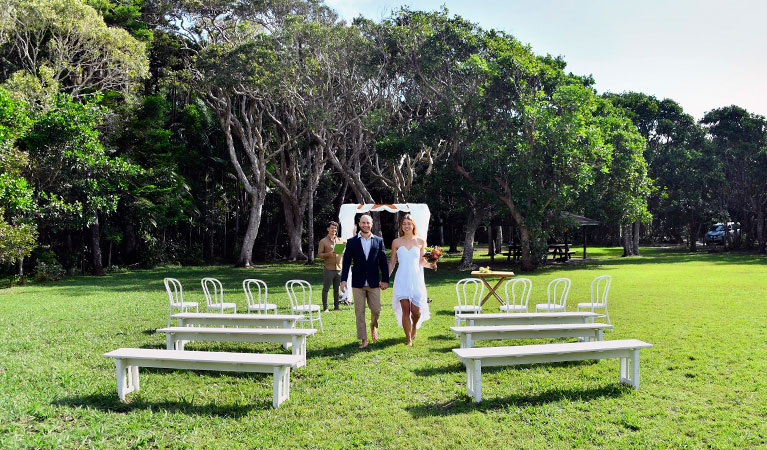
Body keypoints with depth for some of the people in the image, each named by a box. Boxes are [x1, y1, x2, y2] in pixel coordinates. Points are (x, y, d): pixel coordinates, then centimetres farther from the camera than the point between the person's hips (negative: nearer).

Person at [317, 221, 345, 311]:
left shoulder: (340, 240, 12)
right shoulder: (323, 241, 2)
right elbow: (319, 254, -2)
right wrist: (329, 254, -18)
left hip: (339, 269, 4)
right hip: (329, 269, -3)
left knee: (336, 289, 10)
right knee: (326, 289, 0)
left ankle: (336, 306, 17)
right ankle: (325, 307, 7)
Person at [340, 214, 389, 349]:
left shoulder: (378, 241, 5)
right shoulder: (352, 241, 3)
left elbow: (383, 262, 7)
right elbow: (346, 262, 1)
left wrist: (385, 280, 2)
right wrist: (343, 280, -7)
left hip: (374, 282, 1)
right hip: (358, 282, 0)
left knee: (376, 310, 2)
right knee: (359, 312, 2)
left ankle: (373, 326, 35)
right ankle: (364, 340, 12)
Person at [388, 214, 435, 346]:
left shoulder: (420, 242, 6)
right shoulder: (396, 242, 5)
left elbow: (421, 261, 14)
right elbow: (392, 263, 10)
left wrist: (430, 264, -6)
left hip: (416, 279, 0)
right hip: (402, 279, 0)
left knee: (416, 311, -4)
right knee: (405, 309, -5)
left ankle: (414, 327, 31)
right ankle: (408, 339, 9)